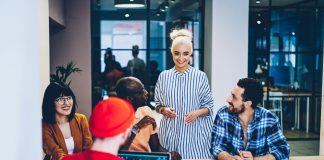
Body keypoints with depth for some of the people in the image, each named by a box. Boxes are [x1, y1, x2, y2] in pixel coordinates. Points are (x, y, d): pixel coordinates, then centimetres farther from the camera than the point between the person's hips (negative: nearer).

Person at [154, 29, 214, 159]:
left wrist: (197, 113, -17)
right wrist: (164, 110, -11)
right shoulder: (163, 76, 1)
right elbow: (158, 104, 9)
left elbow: (209, 105, 1)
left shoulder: (200, 76, -4)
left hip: (194, 131, -1)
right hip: (170, 131, 2)